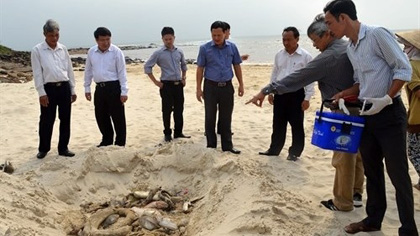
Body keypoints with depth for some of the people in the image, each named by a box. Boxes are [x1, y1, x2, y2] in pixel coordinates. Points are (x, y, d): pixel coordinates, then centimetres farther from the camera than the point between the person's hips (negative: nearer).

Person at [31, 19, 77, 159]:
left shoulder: (63, 49, 8)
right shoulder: (37, 50, -3)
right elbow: (37, 73, -6)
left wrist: (72, 90, 11)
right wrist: (42, 93, -11)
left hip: (64, 87, 4)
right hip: (49, 88, -3)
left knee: (65, 119, 8)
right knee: (46, 121, 4)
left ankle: (63, 148, 20)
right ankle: (43, 149, 21)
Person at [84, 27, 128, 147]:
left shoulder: (116, 51, -7)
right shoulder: (91, 52, 7)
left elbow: (122, 72, -8)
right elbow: (88, 71, 14)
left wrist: (124, 91, -12)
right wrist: (87, 88, 12)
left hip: (114, 87, -5)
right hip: (99, 88, 5)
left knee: (118, 117, 0)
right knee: (101, 116, 12)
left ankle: (120, 143, 11)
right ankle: (107, 141, 28)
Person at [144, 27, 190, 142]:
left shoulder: (179, 52, 8)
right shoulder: (158, 53, -5)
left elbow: (183, 65, 24)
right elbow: (147, 67, -5)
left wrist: (184, 78, 13)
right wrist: (156, 82, -7)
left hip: (179, 84, 4)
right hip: (166, 85, -4)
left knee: (179, 110, 8)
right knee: (167, 111, 1)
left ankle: (178, 132, 19)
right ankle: (167, 133, 12)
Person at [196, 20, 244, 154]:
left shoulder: (232, 47, 1)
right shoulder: (205, 48, -5)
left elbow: (237, 66, 9)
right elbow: (200, 69, -1)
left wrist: (241, 85, 7)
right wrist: (198, 88, -5)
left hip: (227, 86, 2)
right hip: (211, 87, -2)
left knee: (226, 118, 9)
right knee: (210, 118, 5)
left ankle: (227, 146, 18)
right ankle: (211, 146, 17)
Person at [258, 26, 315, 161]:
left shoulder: (305, 56, -8)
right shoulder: (279, 55, 7)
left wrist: (307, 98, -11)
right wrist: (270, 92, 12)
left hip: (296, 94, -4)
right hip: (280, 93, 5)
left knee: (297, 125, 6)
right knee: (278, 124, 13)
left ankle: (294, 152, 18)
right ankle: (274, 149, 25)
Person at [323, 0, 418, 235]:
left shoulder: (377, 34, -14)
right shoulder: (350, 48, 11)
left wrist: (386, 99, -21)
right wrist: (345, 93, 4)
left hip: (390, 114, -8)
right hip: (367, 116, 8)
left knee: (397, 173, -2)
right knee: (372, 170, 15)